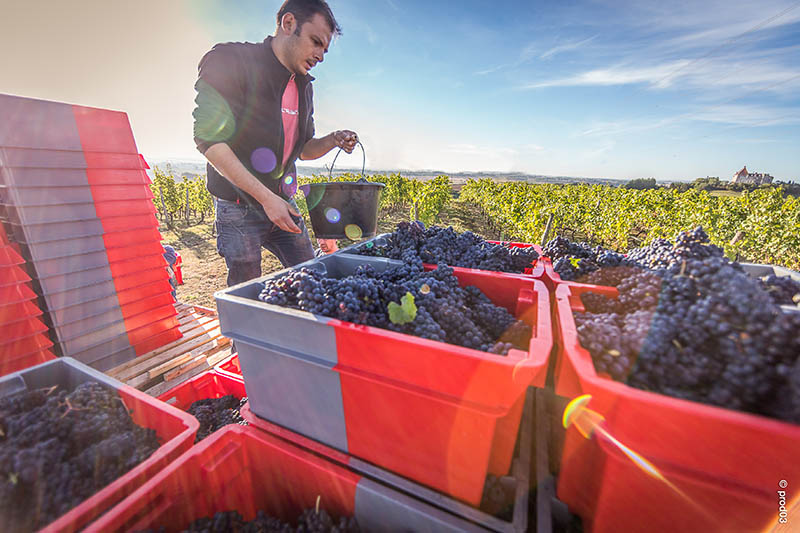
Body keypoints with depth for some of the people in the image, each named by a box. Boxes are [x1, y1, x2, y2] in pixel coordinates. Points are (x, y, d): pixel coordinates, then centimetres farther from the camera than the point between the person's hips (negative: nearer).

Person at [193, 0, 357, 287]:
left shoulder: (303, 86, 12)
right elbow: (208, 139, -16)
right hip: (239, 206, -5)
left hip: (283, 204, 6)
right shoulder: (230, 61, -9)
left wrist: (332, 140, -3)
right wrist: (266, 197, -22)